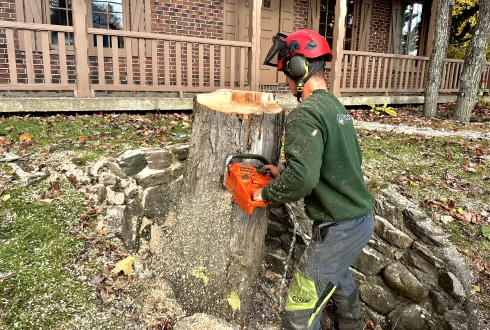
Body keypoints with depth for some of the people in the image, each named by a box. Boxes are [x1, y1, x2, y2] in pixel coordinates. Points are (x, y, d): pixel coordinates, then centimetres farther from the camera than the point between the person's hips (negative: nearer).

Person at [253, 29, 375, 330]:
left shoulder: (306, 114, -21)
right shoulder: (337, 107, 9)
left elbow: (302, 178, -34)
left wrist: (267, 193, -14)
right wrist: (286, 175, 10)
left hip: (340, 229, -10)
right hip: (362, 218, 10)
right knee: (336, 272, 36)